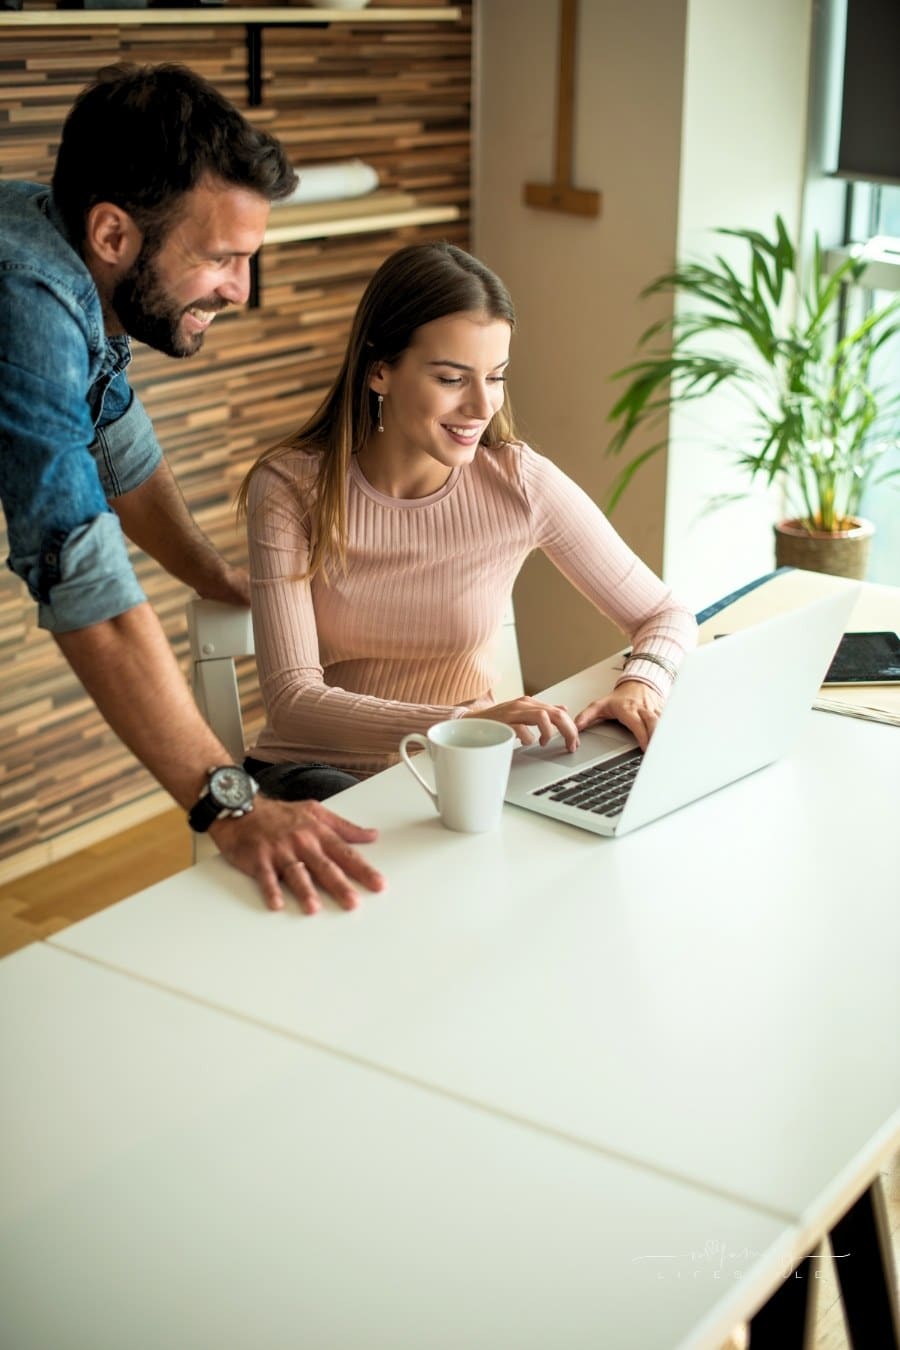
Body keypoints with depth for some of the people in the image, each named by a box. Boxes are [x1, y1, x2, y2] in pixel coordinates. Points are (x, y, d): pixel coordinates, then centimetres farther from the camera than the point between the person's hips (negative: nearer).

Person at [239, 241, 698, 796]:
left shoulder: (522, 484, -7)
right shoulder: (289, 488, -11)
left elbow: (667, 617, 4)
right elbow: (292, 700, -19)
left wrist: (640, 684, -21)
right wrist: (468, 721, -34)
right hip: (317, 770, -3)